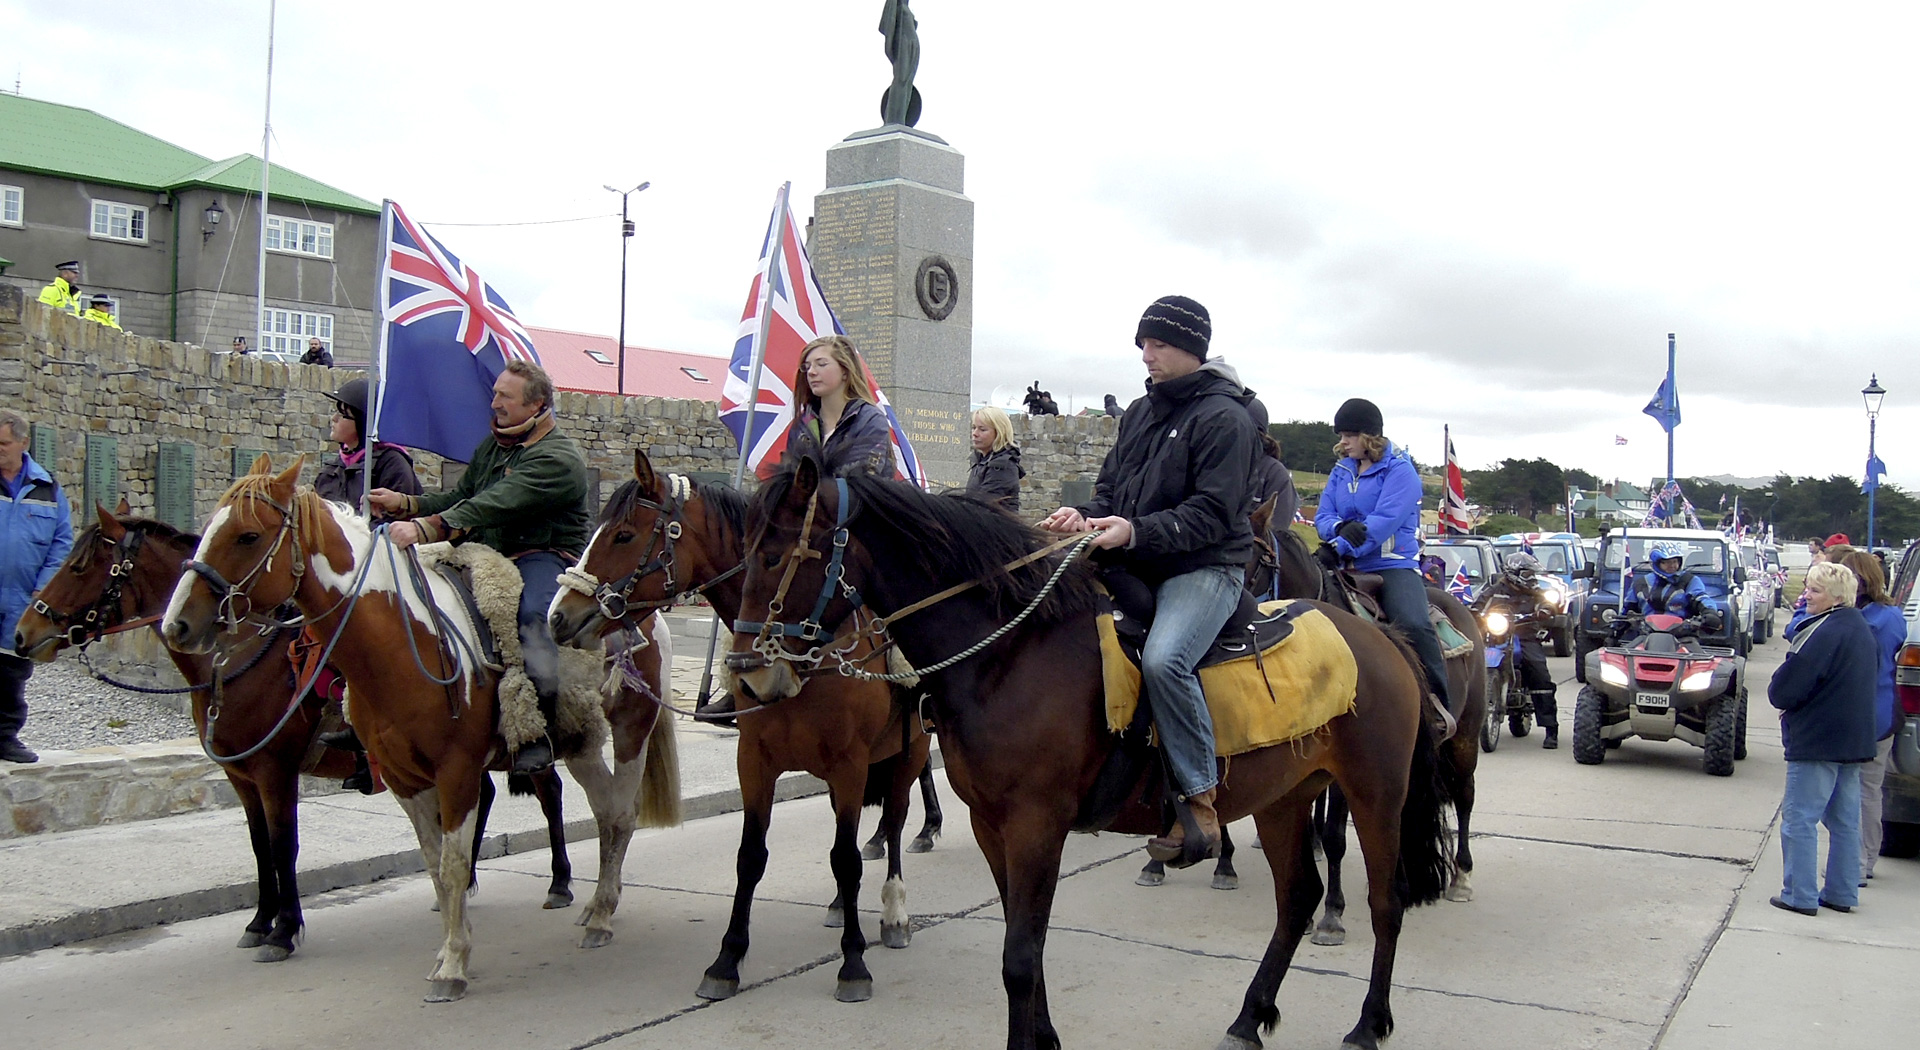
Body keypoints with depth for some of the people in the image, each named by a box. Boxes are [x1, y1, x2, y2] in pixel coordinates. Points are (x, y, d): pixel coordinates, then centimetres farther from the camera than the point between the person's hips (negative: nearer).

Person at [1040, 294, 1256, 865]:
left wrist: (1137, 532, -26)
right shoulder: (1139, 412, 16)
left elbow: (1213, 513, -16)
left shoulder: (1223, 417, -8)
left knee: (1163, 658, -32)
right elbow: (1110, 486, 18)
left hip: (1205, 566, -9)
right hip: (1134, 564, 9)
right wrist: (1086, 516, -5)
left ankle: (1200, 801, -22)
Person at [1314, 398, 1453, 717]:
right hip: (1349, 569, 6)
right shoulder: (1341, 471, 14)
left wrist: (1338, 549, -27)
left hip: (1394, 565, -6)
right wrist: (1340, 529, -19)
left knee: (1414, 625, -29)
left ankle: (1441, 709, -21)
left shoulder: (1400, 470, -5)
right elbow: (1323, 516, 7)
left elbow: (1385, 521, -18)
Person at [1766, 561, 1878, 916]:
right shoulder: (1863, 630, 11)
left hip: (1817, 740, -9)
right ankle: (1842, 893, 20)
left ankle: (1800, 895, -1)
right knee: (1845, 820, 14)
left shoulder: (1823, 632, -19)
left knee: (1800, 818, -2)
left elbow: (1784, 690, -21)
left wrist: (1779, 695, 3)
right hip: (1855, 740, 9)